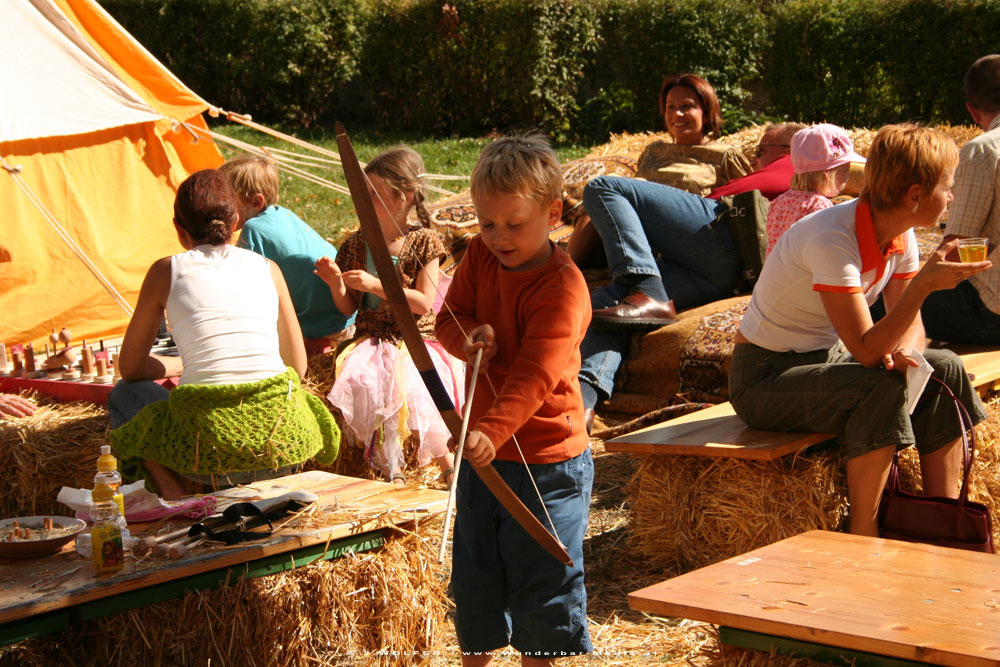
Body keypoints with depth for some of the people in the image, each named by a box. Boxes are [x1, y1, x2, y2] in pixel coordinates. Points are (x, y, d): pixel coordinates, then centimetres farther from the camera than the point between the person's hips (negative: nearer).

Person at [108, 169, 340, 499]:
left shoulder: (167, 271, 8)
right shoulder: (268, 268, 14)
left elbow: (130, 368, 17)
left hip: (206, 448, -2)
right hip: (280, 439, 2)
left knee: (124, 394, 29)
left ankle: (170, 487, 5)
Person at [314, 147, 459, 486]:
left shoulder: (423, 242, 0)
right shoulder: (356, 244, 9)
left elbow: (423, 303, -10)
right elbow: (348, 308, 13)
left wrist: (375, 285, -19)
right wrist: (336, 284, -8)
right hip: (372, 340, 3)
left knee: (409, 382, -32)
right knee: (357, 377, -29)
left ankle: (448, 461, -11)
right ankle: (392, 469, -18)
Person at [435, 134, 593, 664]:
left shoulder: (563, 286, -20)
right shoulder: (480, 256, 1)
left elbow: (534, 374, -30)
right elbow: (448, 318, 5)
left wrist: (493, 430, -43)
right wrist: (468, 336, -19)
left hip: (546, 462, -6)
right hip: (482, 451, 7)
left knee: (542, 578, 3)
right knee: (473, 573, 17)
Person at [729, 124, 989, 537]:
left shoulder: (902, 236, -3)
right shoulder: (832, 239, -29)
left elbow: (910, 324, 4)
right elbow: (866, 350, -33)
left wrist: (905, 351, -19)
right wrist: (924, 283, -39)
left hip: (826, 360, 9)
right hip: (765, 377, -9)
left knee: (944, 370, -6)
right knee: (881, 389, -31)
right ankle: (863, 544, -21)